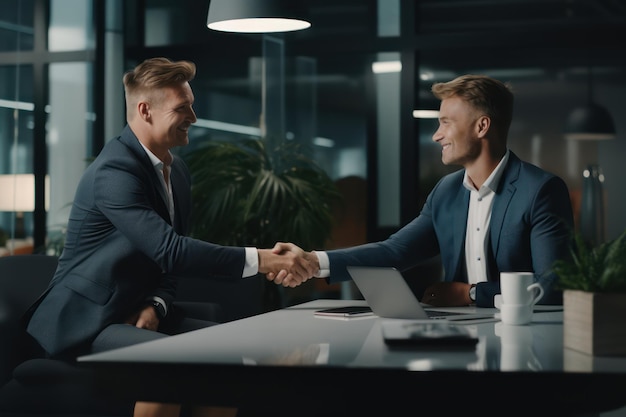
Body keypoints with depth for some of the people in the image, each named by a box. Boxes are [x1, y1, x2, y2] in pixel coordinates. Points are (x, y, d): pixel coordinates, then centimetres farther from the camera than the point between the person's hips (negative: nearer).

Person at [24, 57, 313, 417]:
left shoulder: (178, 171, 9)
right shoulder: (115, 171, -22)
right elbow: (171, 251, -32)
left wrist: (156, 305, -7)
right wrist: (260, 260, -34)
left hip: (139, 312, 9)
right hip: (85, 320, -9)